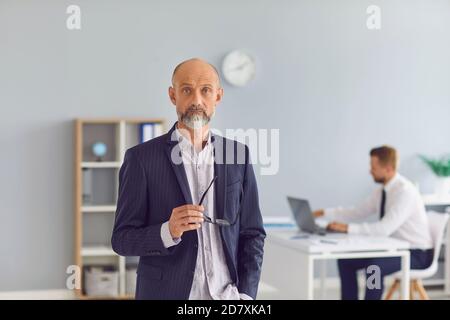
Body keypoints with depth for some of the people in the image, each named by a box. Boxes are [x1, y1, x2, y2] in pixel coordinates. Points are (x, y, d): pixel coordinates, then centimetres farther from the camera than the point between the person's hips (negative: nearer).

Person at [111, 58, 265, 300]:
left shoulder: (238, 155, 4)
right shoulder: (142, 158, -5)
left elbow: (252, 233, 6)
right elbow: (122, 239, -5)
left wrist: (245, 294, -6)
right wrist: (169, 231, -22)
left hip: (227, 294, 2)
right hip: (168, 293, -2)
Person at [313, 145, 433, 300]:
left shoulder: (405, 191, -26)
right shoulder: (382, 190, 3)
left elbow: (384, 229, -34)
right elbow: (359, 212, 12)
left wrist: (348, 228, -32)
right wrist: (325, 213, 4)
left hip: (416, 253, -9)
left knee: (373, 266, -34)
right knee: (346, 259, 2)